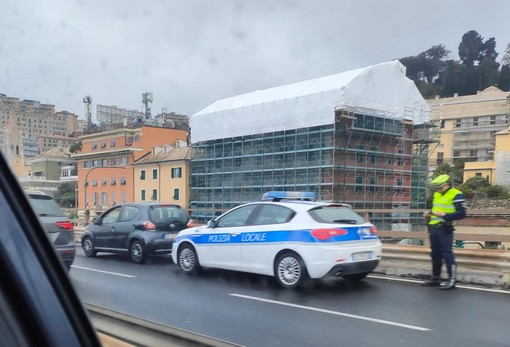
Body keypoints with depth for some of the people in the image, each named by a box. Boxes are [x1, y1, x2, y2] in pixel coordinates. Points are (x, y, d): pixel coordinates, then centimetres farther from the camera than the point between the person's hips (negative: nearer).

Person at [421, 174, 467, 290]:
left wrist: (444, 215, -22)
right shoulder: (436, 194, 15)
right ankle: (435, 279, 24)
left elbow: (461, 214, -15)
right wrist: (429, 214, 9)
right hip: (433, 228, 8)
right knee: (435, 254, 14)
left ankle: (452, 281, -2)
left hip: (445, 229, -8)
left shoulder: (456, 195, -9)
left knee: (447, 254, -7)